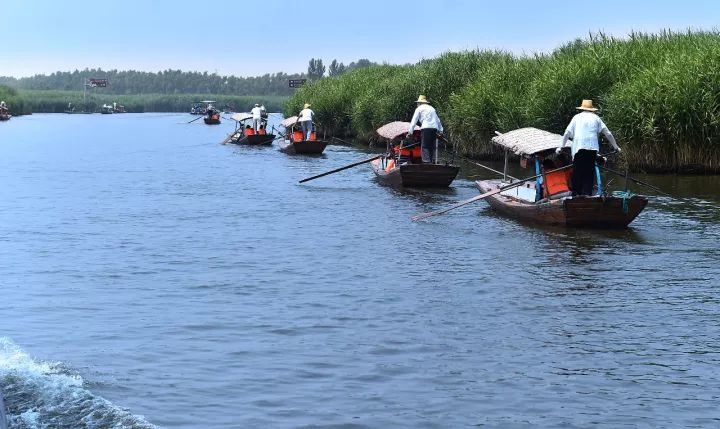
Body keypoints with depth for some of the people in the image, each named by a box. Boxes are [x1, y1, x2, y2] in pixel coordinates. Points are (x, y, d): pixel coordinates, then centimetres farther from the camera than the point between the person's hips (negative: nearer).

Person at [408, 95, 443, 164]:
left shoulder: (419, 109, 12)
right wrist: (440, 130, 36)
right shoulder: (432, 108, 29)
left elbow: (414, 121, 8)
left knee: (425, 147, -10)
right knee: (432, 147, 8)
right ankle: (433, 161, 3)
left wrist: (410, 131, 8)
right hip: (435, 128, 6)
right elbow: (438, 120, 32)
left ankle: (426, 161, -21)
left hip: (426, 128, -6)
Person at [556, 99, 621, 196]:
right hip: (592, 148, 1)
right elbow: (608, 134, 14)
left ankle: (576, 194, -1)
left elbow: (567, 133, 7)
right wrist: (616, 147, 22)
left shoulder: (577, 117, 14)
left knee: (577, 173, 3)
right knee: (589, 173, 4)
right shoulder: (595, 118, 15)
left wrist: (562, 146, 13)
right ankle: (587, 194, -1)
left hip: (578, 148, -1)